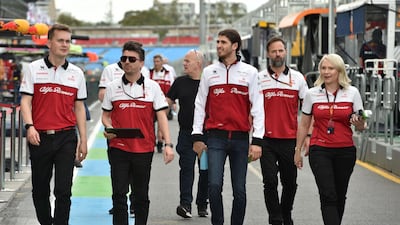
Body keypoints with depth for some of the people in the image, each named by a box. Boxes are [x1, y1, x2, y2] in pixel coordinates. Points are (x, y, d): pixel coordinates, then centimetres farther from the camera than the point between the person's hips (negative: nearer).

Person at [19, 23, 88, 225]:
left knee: (63, 190, -5)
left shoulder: (76, 73, 9)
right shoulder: (33, 69, 2)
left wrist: (83, 140, 8)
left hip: (66, 137, 1)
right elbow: (25, 101, -1)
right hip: (40, 138, 0)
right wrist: (29, 126, -18)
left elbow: (79, 107, 13)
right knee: (40, 189, 9)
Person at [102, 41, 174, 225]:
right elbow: (106, 115, 13)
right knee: (119, 195, -4)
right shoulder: (112, 87, 7)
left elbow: (161, 116, 1)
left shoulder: (153, 87, 3)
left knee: (141, 196, 8)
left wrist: (168, 144, -9)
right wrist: (108, 128, -10)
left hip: (144, 149, 0)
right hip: (118, 148, 0)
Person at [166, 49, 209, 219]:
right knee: (186, 168, -6)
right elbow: (167, 103, 10)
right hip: (186, 133, 1)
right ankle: (185, 204, -8)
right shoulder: (180, 82, 6)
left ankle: (202, 205, 18)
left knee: (206, 170, 6)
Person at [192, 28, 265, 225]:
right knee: (214, 185, -12)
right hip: (215, 137, 0)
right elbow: (200, 104, 12)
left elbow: (257, 107, 3)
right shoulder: (209, 72, 8)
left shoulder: (249, 72, 4)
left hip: (240, 138, 0)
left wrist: (257, 140, -4)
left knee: (239, 190, 3)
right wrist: (197, 136, 7)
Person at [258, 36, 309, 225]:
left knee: (290, 183, 10)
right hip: (266, 139, -1)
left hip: (290, 139, 1)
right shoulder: (259, 78, 4)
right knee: (270, 182, -7)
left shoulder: (298, 78, 6)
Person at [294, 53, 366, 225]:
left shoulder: (352, 93, 2)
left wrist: (359, 124, -17)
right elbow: (304, 125, 11)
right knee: (328, 196, -12)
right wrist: (298, 150, 10)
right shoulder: (312, 94, 2)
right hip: (320, 150, -1)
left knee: (340, 196, 9)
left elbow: (361, 126, 6)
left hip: (345, 151, 1)